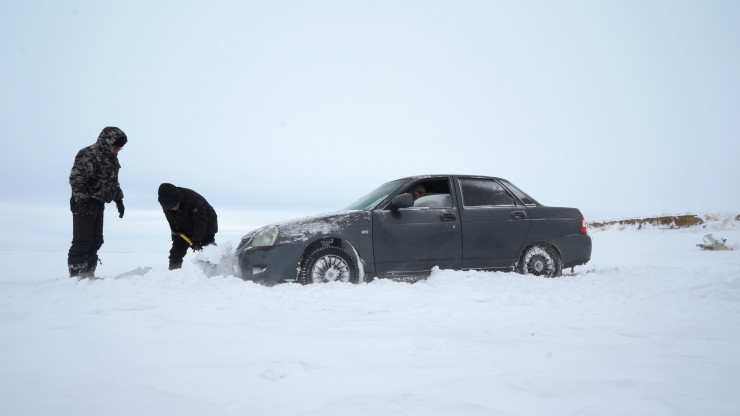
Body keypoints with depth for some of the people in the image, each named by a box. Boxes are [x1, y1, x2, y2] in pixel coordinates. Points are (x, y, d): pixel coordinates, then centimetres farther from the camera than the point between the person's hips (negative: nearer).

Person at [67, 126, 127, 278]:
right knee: (82, 241, -10)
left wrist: (119, 199, 24)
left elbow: (113, 182, 28)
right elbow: (76, 178, -20)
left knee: (95, 241, 11)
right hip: (84, 204, -9)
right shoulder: (88, 155, -14)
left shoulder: (111, 158, 16)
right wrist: (82, 200, -27)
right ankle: (76, 275, -5)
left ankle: (88, 274, 18)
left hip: (98, 205, 9)